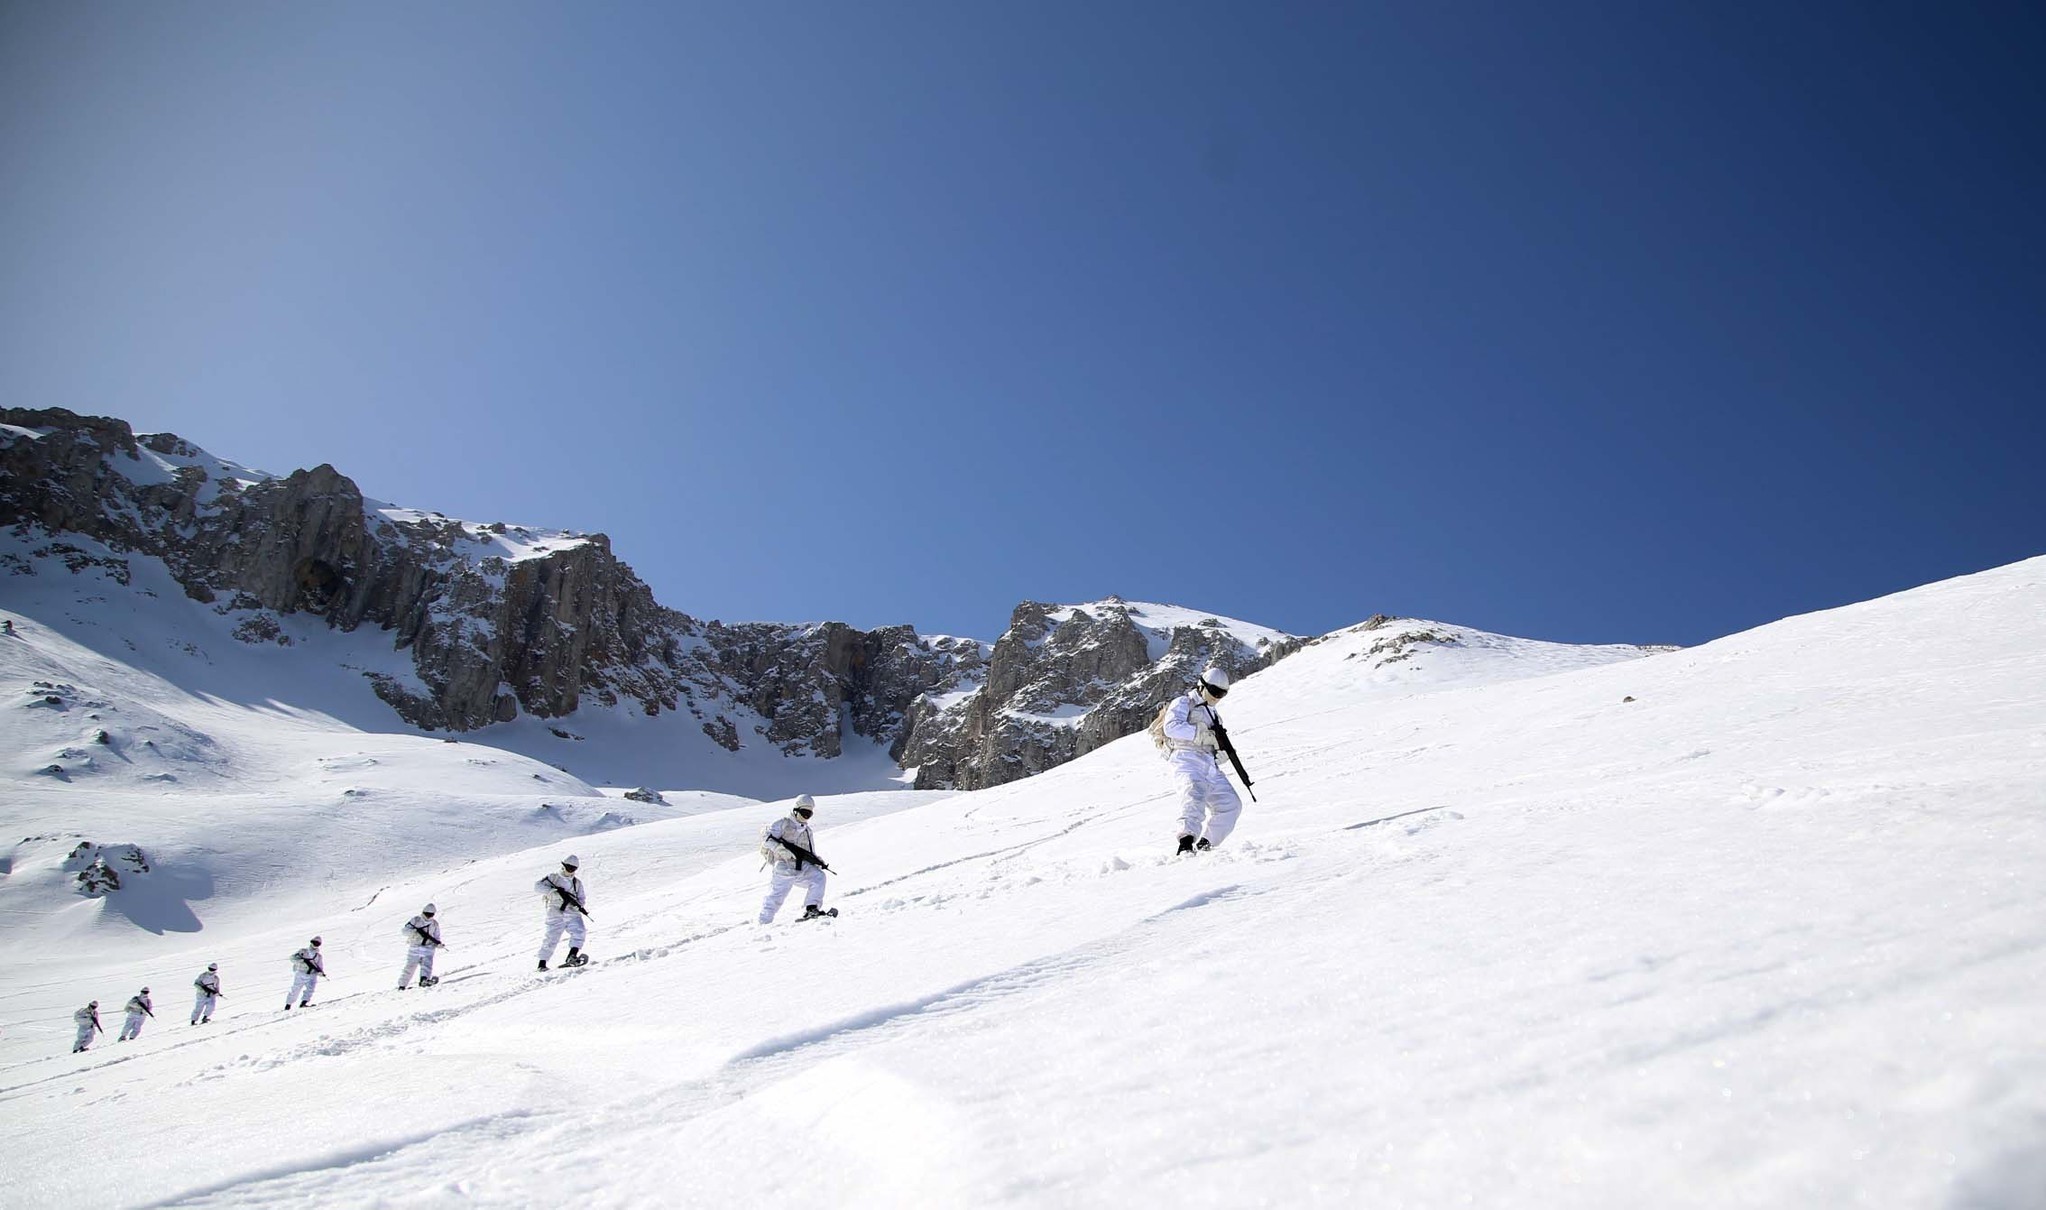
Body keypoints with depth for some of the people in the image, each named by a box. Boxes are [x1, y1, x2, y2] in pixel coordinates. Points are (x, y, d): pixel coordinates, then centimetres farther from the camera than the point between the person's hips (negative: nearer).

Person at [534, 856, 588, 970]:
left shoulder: (577, 882, 16)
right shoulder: (553, 877, 5)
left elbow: (581, 899, 16)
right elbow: (538, 886, -7)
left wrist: (578, 904, -9)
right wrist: (555, 892, -20)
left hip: (572, 913, 3)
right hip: (556, 913, -3)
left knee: (579, 932, -19)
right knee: (551, 938, -7)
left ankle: (572, 957, -25)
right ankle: (542, 964, 6)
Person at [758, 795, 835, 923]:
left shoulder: (807, 831, 23)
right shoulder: (783, 823, 2)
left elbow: (810, 855, 26)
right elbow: (766, 836, -11)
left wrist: (817, 861, 3)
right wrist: (780, 848, -25)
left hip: (801, 867, 5)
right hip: (783, 867, -5)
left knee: (818, 876, -18)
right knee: (775, 897, -5)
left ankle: (811, 909, -18)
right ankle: (764, 923, 10)